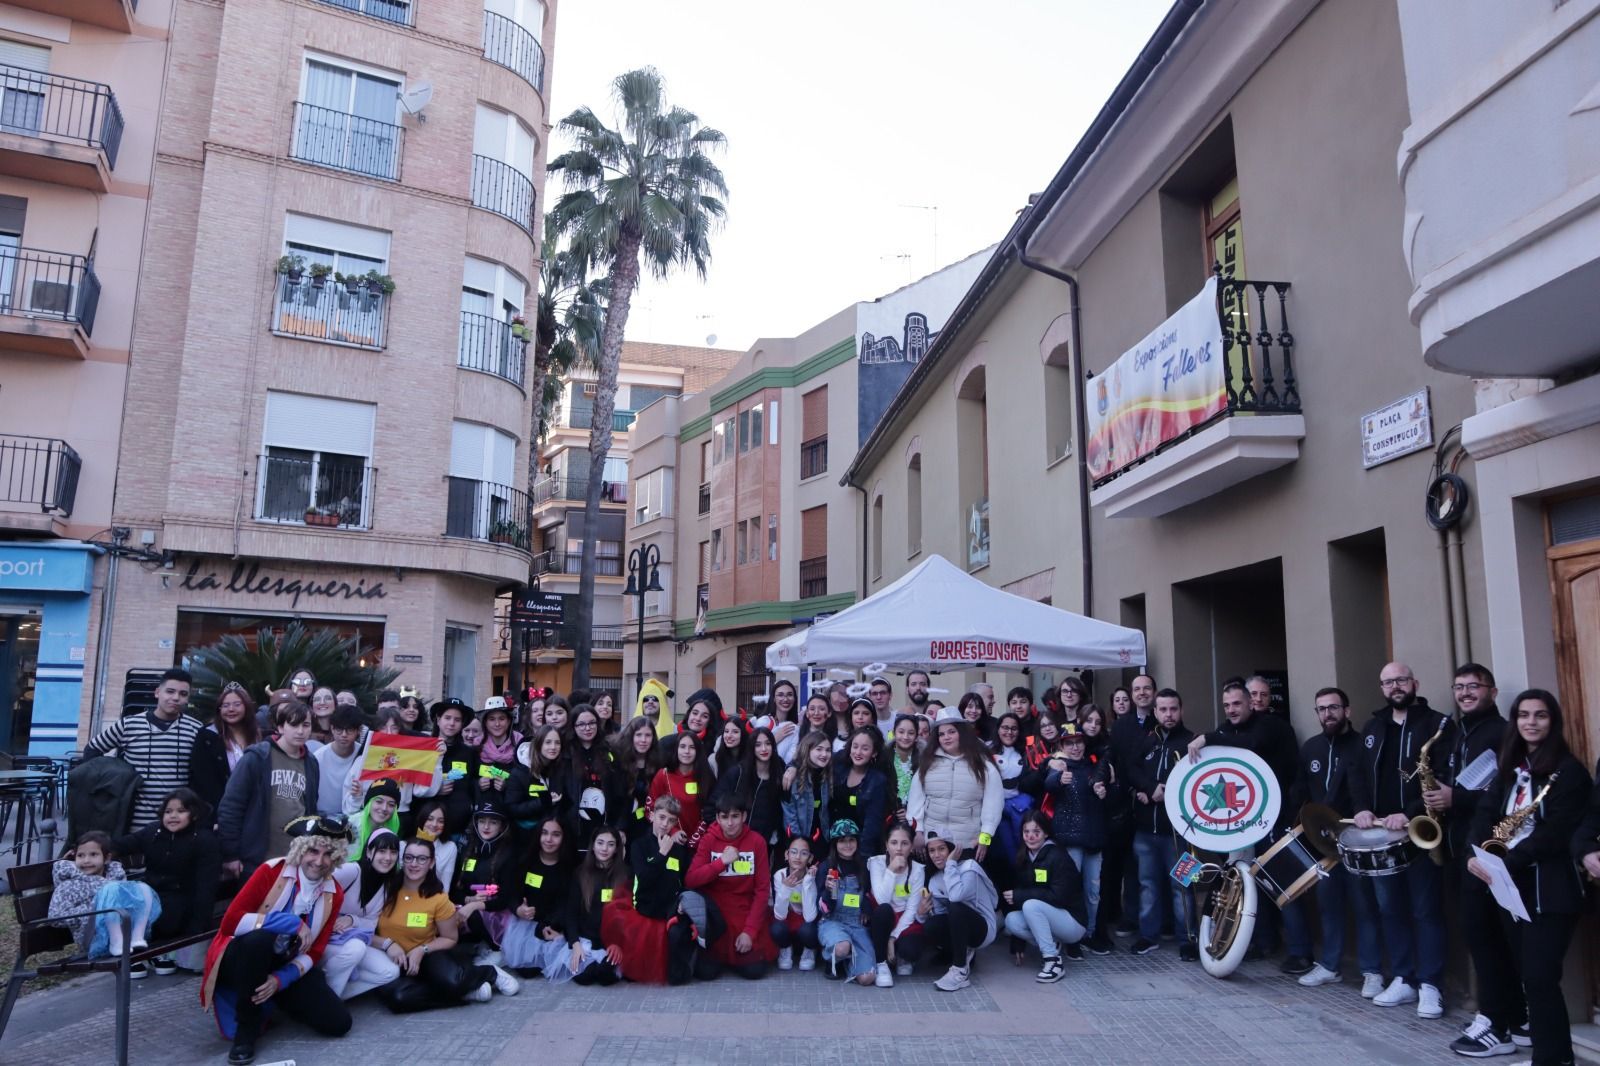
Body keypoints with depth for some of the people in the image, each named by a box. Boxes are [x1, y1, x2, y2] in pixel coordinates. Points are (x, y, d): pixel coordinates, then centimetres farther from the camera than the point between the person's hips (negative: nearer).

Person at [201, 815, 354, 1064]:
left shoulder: (333, 894, -4)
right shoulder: (271, 871, -16)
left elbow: (314, 952, -5)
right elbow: (230, 922, -24)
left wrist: (281, 980, -23)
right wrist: (292, 924, -29)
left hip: (285, 966, 4)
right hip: (242, 959, -4)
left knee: (338, 1023, -12)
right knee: (261, 937, -40)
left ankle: (272, 997, 14)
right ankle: (246, 1028, -19)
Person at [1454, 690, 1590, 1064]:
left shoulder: (1568, 771, -6)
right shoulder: (1509, 765, 14)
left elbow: (1554, 832, -14)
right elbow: (1486, 810, 8)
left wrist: (1505, 863, -18)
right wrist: (1479, 855, -8)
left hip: (1548, 887, -6)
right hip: (1507, 881, 6)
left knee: (1539, 977, -8)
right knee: (1518, 970, 13)